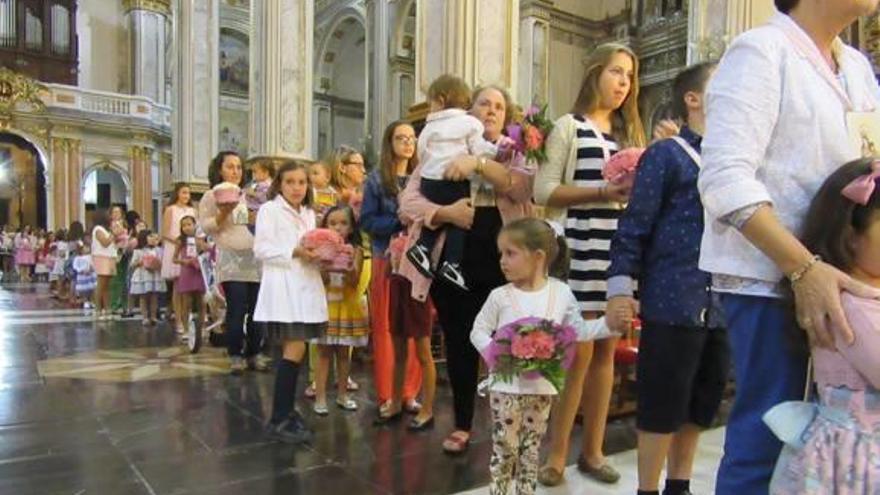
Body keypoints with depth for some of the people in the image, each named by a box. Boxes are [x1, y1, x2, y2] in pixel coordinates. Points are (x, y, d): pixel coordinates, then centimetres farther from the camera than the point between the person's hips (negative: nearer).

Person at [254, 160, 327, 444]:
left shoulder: (309, 214, 20)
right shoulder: (269, 209, -2)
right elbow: (261, 249, -10)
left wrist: (316, 254, 1)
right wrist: (294, 252, -19)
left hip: (305, 285, 7)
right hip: (282, 287, -7)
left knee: (292, 349, 9)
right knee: (295, 350, -13)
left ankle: (285, 411, 19)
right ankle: (278, 419, -6)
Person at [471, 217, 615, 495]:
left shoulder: (562, 293, -3)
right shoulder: (500, 296, -8)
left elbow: (579, 331, 3)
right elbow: (479, 331, -3)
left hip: (542, 386, 2)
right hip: (506, 386, -2)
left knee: (531, 449, 15)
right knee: (504, 448, 6)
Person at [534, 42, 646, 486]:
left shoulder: (629, 133, 18)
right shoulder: (569, 126, 2)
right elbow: (544, 191, -7)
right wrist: (602, 192, -16)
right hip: (582, 249, -5)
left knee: (606, 350, 9)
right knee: (578, 352, -6)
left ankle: (592, 450, 21)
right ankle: (556, 454, 9)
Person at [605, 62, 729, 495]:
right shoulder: (666, 155, -6)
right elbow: (633, 227, -10)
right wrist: (620, 290, -15)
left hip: (720, 305, 7)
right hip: (672, 301, -7)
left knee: (703, 403, 16)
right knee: (662, 404, 3)